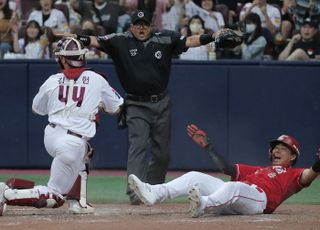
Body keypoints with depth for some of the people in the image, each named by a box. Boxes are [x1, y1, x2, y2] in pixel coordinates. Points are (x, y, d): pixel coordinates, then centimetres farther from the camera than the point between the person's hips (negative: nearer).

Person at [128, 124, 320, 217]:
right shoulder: (259, 170, 40)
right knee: (194, 177, -3)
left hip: (259, 199, -7)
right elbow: (227, 168, 38)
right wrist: (207, 145, 36)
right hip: (230, 204, 7)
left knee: (233, 187, -39)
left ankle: (203, 204, -68)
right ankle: (153, 194, -23)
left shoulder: (293, 174, 20)